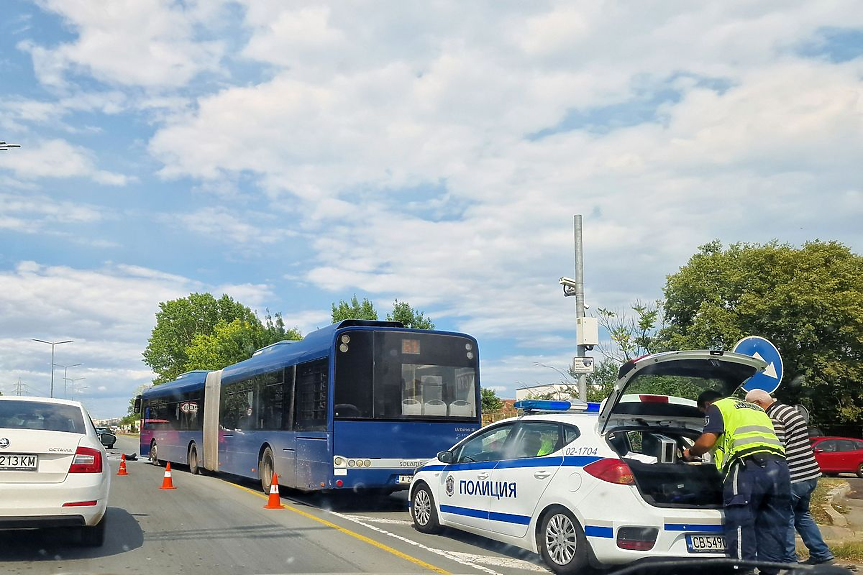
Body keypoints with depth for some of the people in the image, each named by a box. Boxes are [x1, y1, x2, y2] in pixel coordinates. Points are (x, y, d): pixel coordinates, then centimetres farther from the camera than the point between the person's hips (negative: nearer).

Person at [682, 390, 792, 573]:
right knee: (772, 530, 9)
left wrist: (691, 453, 19)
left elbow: (706, 442, -1)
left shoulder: (717, 407, 13)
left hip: (748, 468, -7)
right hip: (778, 466, 7)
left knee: (741, 529, -6)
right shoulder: (756, 409, 36)